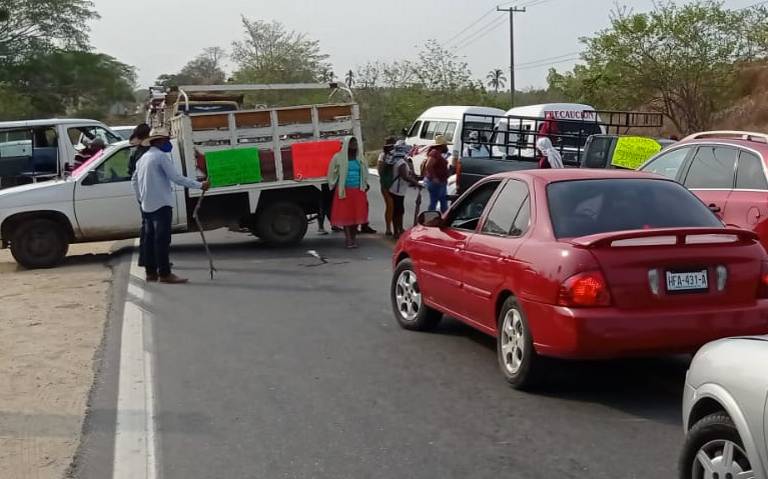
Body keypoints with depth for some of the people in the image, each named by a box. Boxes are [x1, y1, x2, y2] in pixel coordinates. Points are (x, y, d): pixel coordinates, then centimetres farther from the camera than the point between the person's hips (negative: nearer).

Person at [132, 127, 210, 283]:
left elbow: (134, 180, 22)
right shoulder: (161, 156, -11)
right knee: (162, 239, -9)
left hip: (147, 205, 9)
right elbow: (176, 178, -17)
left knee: (150, 238, 11)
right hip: (161, 204, -9)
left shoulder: (144, 158, 17)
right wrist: (200, 185, -16)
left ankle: (151, 272, 16)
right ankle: (164, 274, -9)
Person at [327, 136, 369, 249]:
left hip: (358, 190, 4)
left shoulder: (359, 158, 9)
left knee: (357, 214, 4)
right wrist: (333, 186, 4)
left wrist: (365, 185, 20)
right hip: (344, 190, -4)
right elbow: (332, 174, 3)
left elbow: (364, 173, 23)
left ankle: (353, 238, 16)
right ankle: (348, 239, 0)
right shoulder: (338, 158, -3)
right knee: (345, 215, -4)